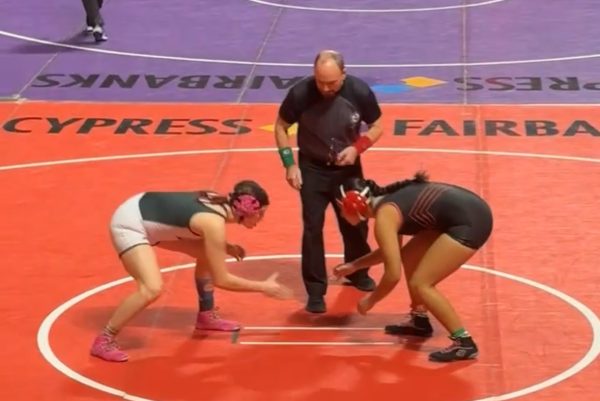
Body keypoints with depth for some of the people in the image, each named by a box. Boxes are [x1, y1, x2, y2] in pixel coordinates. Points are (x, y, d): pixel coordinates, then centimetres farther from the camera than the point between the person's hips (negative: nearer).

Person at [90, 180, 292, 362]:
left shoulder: (219, 202, -2)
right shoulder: (215, 224, -26)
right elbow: (221, 280, -20)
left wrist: (225, 248, 8)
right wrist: (264, 287, -12)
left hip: (146, 217, 10)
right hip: (129, 223, -10)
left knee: (207, 254, 13)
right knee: (152, 289, -24)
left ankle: (206, 316, 30)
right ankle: (104, 340, -10)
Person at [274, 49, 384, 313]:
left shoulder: (359, 91, -21)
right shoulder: (300, 93, -24)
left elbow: (376, 127, -5)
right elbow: (281, 127, -7)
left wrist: (358, 147, -23)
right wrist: (290, 164, -14)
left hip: (348, 168, 2)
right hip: (312, 168, -2)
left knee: (355, 223, 15)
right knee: (312, 227, -4)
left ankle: (358, 273, 41)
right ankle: (316, 291, 6)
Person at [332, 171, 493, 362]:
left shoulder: (383, 217, -13)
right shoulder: (386, 202, 15)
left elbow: (393, 274, -17)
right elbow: (391, 250, 32)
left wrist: (370, 301, -2)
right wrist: (354, 265, 34)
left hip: (470, 222, -10)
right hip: (469, 210, 10)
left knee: (420, 284, -5)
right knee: (409, 256, 21)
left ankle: (464, 343, -4)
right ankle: (420, 321, 33)